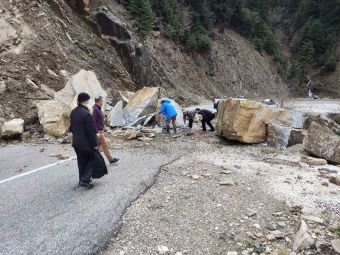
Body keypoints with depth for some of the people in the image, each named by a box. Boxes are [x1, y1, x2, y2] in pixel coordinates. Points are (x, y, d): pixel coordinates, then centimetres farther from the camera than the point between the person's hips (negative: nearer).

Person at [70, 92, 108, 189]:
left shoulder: (73, 112, 2)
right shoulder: (86, 113, -23)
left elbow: (72, 127, 13)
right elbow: (91, 131, -20)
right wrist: (95, 143, -12)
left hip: (76, 142, 8)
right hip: (86, 143, -8)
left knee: (82, 161, 20)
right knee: (94, 159, 8)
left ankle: (82, 179, 30)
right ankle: (84, 180, 4)